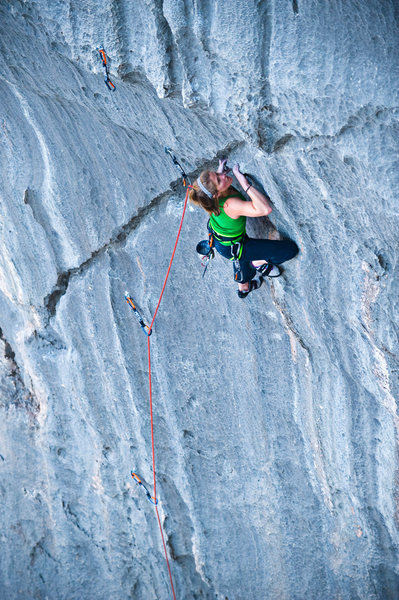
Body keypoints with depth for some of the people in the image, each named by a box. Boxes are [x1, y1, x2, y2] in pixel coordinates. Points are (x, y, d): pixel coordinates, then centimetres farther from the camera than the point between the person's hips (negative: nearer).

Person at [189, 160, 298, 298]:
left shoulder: (212, 196, -22)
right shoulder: (230, 205, -45)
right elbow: (265, 209, -52)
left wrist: (220, 170, -14)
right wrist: (244, 183, -50)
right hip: (230, 249, -8)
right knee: (291, 248, -8)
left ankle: (243, 287, 68)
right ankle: (258, 263, 20)